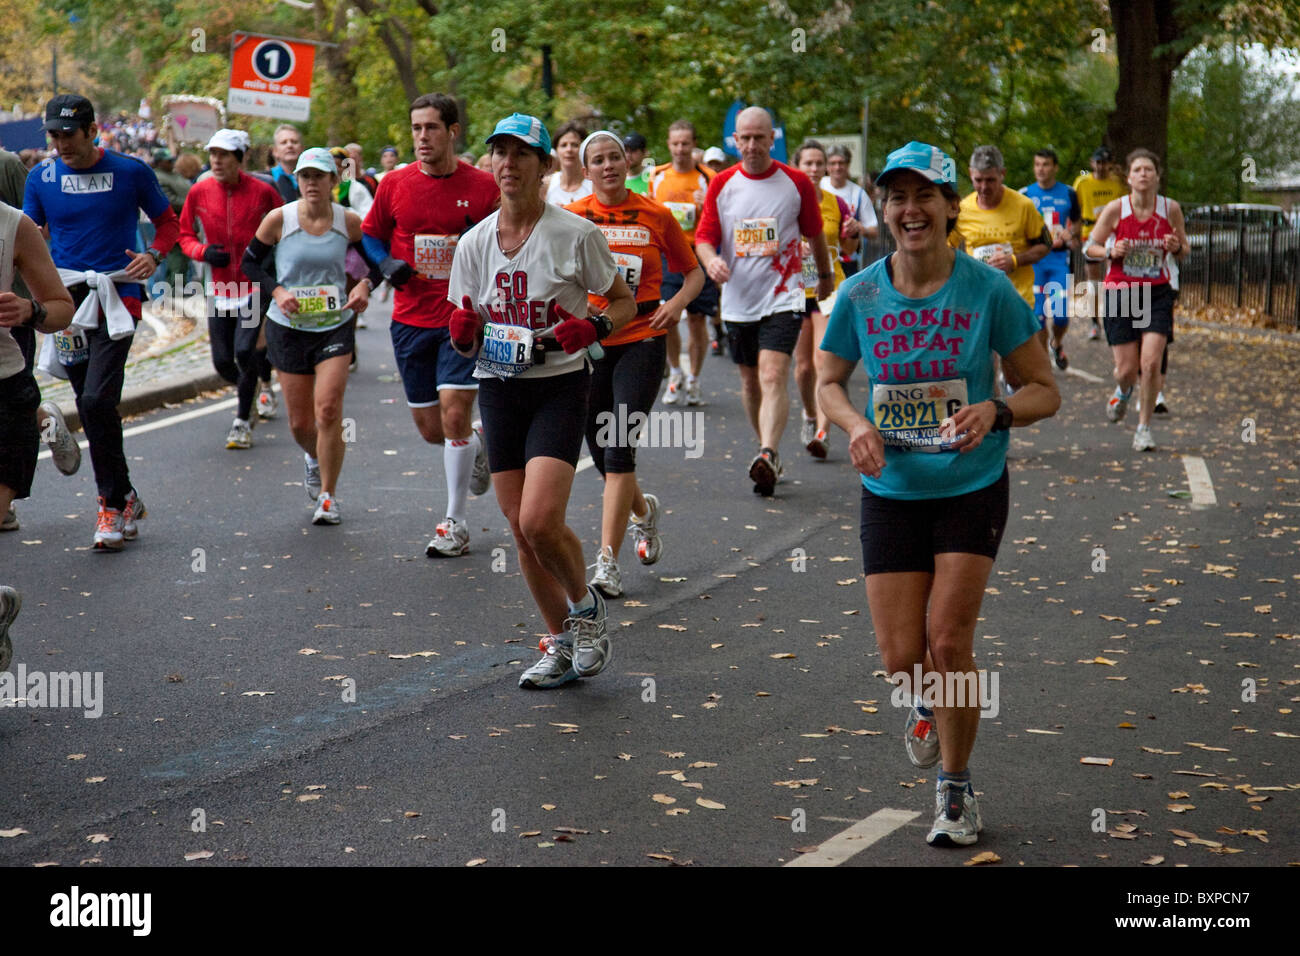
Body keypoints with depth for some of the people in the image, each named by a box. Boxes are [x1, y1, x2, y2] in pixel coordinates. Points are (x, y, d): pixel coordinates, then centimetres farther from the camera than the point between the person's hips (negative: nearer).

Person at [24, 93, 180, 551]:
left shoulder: (130, 172, -1)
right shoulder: (41, 177, 5)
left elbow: (168, 222, 9)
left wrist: (154, 255, -11)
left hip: (115, 298, -4)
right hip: (66, 299, 4)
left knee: (96, 401, -17)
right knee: (91, 409, 9)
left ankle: (112, 502, -5)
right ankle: (126, 497, 23)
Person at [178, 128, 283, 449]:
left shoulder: (262, 192, -9)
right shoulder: (199, 192, -1)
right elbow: (185, 235, 9)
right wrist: (203, 251, -10)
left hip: (256, 286, -3)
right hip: (219, 288, 3)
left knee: (244, 351, -17)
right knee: (222, 362, 5)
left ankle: (243, 422, 1)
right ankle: (262, 385, 39)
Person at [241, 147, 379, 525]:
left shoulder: (349, 221, -5)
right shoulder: (279, 219, -8)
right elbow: (250, 261, 3)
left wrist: (365, 285, -12)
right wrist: (276, 291, -13)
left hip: (336, 326, -1)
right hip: (289, 328, 1)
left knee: (328, 410, -14)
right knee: (300, 422, 7)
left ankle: (328, 497, 1)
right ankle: (314, 457, 44)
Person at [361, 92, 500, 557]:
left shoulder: (483, 186, -3)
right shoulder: (394, 185, 2)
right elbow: (371, 234, 15)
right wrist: (388, 264, -4)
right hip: (411, 320, 3)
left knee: (454, 412, -13)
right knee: (429, 427, 7)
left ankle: (455, 524, -1)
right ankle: (478, 442, 42)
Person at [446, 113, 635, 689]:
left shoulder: (576, 234, -7)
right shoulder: (473, 243, 5)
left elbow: (624, 302, 3)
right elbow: (466, 340, 12)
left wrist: (593, 328, -17)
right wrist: (462, 334, -11)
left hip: (560, 387, -4)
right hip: (498, 388, 5)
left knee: (540, 521, -19)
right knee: (519, 528, 5)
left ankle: (586, 606, 11)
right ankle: (560, 645, 22)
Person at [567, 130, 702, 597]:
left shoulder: (656, 216, 3)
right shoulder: (571, 217, 3)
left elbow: (694, 271, 13)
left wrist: (676, 303, -6)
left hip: (641, 340, -2)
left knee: (619, 449, -14)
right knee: (602, 451, 9)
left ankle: (607, 562, -13)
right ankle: (643, 511, 42)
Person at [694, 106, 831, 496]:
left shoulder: (796, 183, -1)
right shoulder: (721, 184, 3)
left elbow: (815, 234, 13)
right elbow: (704, 236, 2)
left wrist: (826, 275, 26)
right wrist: (711, 259, -21)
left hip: (782, 296, -3)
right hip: (738, 299, 3)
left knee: (773, 376, -19)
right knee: (750, 381, 12)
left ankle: (768, 457, -30)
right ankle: (768, 452, 28)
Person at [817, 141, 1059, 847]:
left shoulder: (988, 291, -11)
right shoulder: (860, 295, -5)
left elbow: (1045, 391, -3)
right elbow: (828, 381, 9)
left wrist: (995, 412, -24)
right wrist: (856, 424, -12)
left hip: (972, 488, -2)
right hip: (890, 491, 2)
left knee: (948, 641, -8)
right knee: (902, 658, -1)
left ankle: (956, 788, 15)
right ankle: (932, 704, 39)